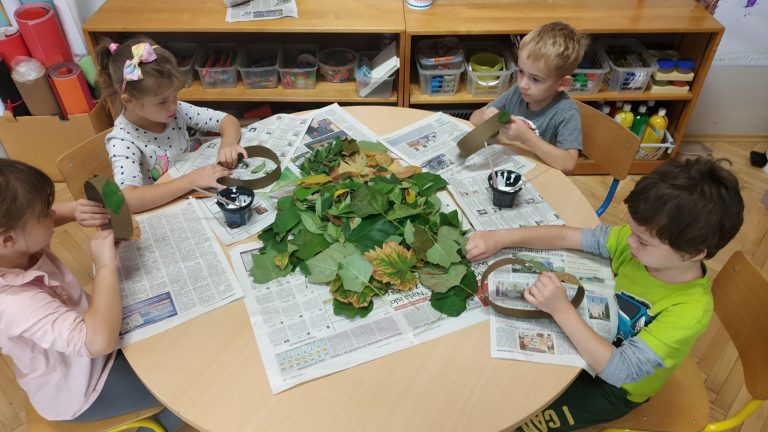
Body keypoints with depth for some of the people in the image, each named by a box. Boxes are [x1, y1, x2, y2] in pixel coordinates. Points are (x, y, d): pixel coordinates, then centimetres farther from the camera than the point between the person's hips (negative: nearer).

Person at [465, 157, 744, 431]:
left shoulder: (689, 311, -35)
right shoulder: (642, 241, -21)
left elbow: (619, 369, -37)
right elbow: (566, 236, -17)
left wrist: (561, 309, -44)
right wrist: (502, 238, -26)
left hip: (613, 388, -5)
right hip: (596, 338, 5)